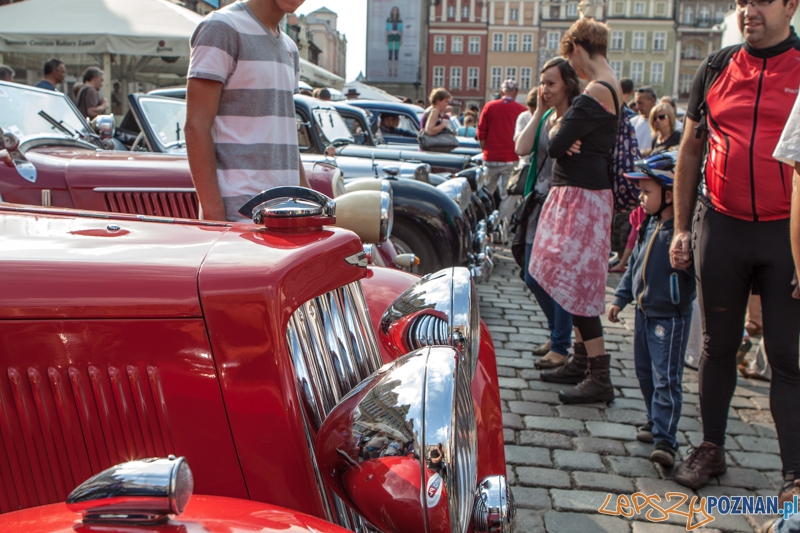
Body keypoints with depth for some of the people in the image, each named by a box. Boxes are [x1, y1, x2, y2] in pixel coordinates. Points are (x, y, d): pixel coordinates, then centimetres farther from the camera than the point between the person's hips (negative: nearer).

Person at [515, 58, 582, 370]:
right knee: (533, 277, 13)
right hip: (540, 204, 8)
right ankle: (558, 333, 32)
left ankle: (561, 347, 11)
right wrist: (538, 112, -4)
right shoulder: (544, 118, 12)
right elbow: (522, 149, -4)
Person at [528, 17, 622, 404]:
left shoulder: (596, 92, -18)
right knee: (573, 282, 16)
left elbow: (555, 146, -21)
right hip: (583, 193, 10)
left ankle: (600, 378, -4)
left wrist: (555, 132, 1)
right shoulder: (612, 88, 14)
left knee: (574, 283, -7)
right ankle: (582, 360, 28)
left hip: (581, 197, -10)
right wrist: (565, 137, -9)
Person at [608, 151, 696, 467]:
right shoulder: (651, 223, 6)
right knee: (645, 373, 18)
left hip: (670, 317, -9)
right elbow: (636, 263, 17)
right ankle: (656, 422, 34)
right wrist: (621, 298, 19)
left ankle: (665, 440, -2)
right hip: (644, 312, 9)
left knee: (666, 378, -6)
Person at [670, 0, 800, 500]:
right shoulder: (716, 68, 8)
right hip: (722, 227, 3)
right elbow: (691, 150, 13)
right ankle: (712, 448, 27)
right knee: (719, 345, 13)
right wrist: (681, 228, 9)